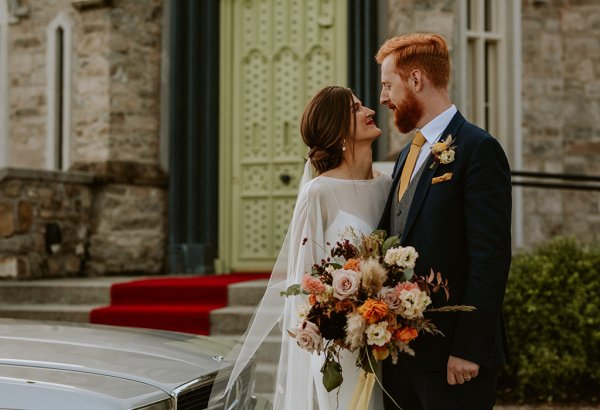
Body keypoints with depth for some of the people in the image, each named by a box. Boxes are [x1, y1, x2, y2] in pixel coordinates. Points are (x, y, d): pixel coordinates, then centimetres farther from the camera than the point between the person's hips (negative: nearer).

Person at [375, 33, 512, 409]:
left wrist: (469, 349, -19)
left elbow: (491, 258, -16)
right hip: (402, 351, 8)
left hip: (451, 358, -8)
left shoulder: (478, 149, -10)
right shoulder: (408, 155, 16)